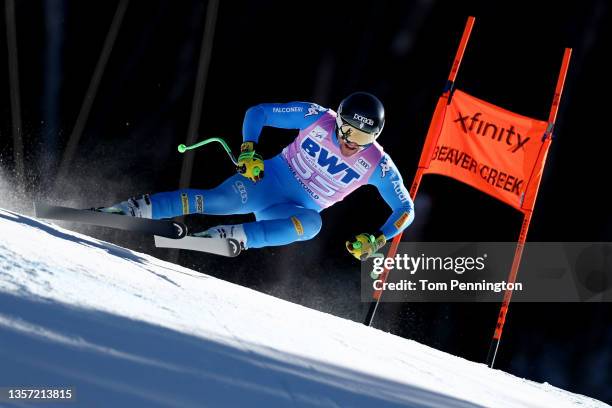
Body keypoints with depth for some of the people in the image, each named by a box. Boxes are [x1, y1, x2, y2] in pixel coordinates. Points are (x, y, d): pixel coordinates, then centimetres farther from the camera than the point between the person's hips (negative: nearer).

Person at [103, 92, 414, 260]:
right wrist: (248, 151, -20)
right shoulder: (317, 118, -12)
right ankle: (133, 209, -32)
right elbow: (257, 113, -5)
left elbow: (405, 209, -4)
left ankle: (233, 237, -45)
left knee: (311, 224, -37)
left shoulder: (377, 165, -10)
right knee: (221, 201, -32)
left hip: (294, 212, 1)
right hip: (267, 179, -1)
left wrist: (376, 240, -18)